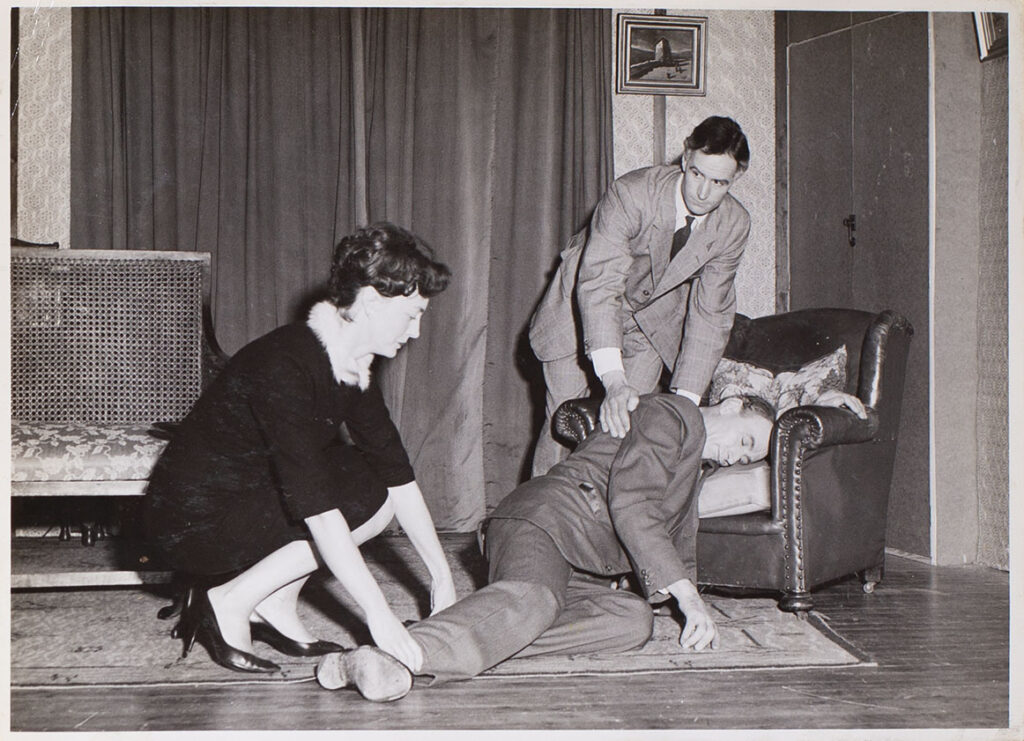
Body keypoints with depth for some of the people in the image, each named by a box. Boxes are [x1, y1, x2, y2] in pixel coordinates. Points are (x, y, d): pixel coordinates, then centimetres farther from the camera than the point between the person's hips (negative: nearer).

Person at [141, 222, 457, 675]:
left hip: (250, 496, 9)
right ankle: (230, 602, -10)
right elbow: (315, 505, -32)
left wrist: (442, 576, 2)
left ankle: (275, 603, 1)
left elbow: (400, 476, 4)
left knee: (379, 488, -1)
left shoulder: (353, 371, 1)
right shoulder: (283, 366, -27)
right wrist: (378, 613, -33)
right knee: (367, 496, -17)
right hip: (190, 522, -9)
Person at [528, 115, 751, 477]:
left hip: (653, 318, 4)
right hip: (583, 306, -3)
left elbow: (710, 313, -15)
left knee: (635, 421, -5)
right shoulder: (630, 195, -35)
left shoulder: (734, 224, -20)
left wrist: (686, 397, -24)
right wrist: (613, 380, -56)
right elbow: (597, 284, -45)